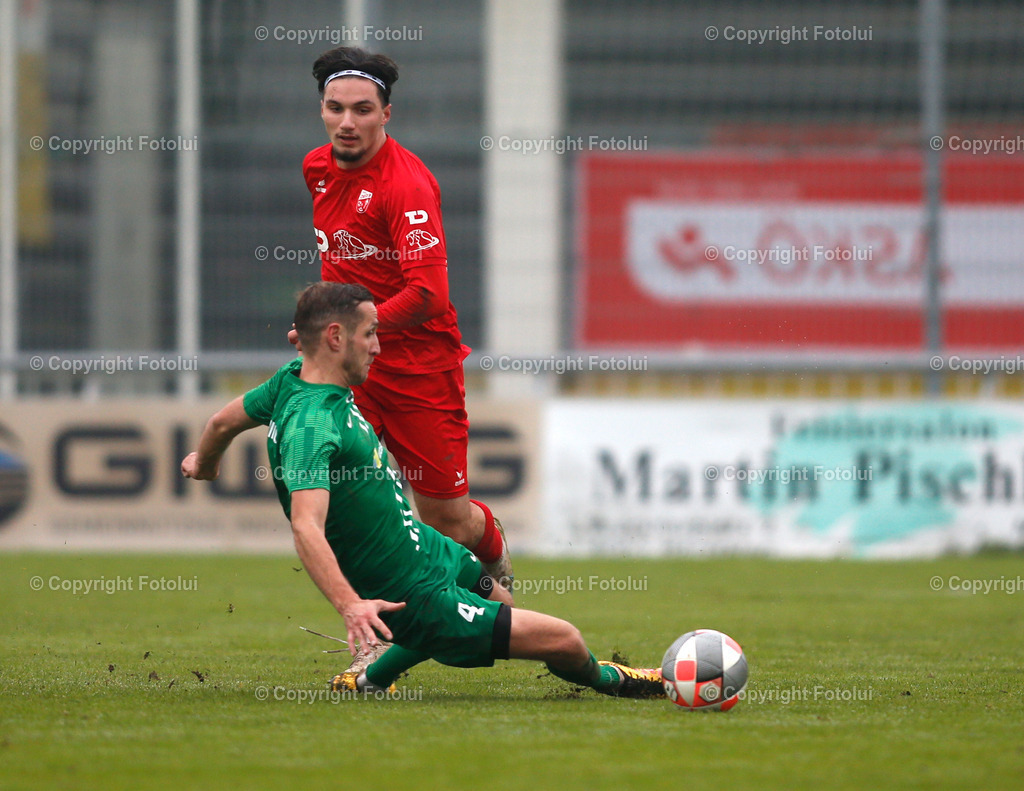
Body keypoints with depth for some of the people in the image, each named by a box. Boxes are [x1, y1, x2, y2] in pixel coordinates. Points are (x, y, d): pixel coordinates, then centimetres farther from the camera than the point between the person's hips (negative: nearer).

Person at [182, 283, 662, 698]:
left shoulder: (292, 380, -3)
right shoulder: (311, 426, -32)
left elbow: (223, 423, 15)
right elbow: (306, 528, -44)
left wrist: (204, 463, 36)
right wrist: (349, 604, -55)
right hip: (413, 596, -10)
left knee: (496, 601, 37)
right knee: (565, 641, -7)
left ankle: (371, 679, 39)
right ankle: (603, 680, 28)